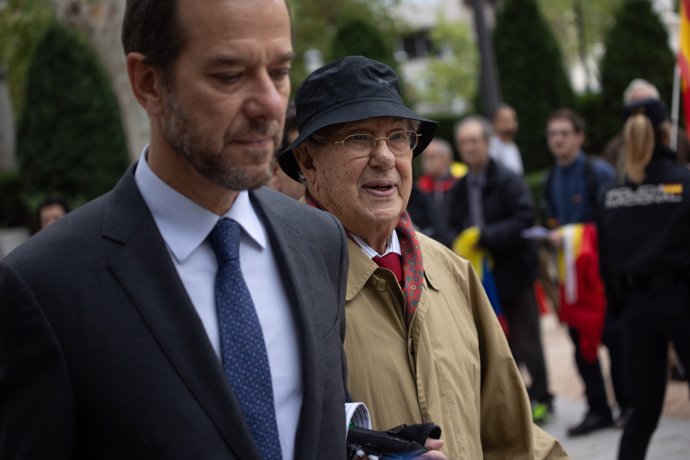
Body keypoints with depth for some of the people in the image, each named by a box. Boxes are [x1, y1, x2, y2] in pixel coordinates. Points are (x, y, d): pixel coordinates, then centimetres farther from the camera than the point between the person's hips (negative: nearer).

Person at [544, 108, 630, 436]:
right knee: (581, 341, 5)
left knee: (613, 336, -3)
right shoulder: (552, 181, 11)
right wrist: (555, 235, 0)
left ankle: (627, 405, 12)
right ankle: (598, 409, 14)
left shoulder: (599, 172, -9)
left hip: (603, 267, -6)